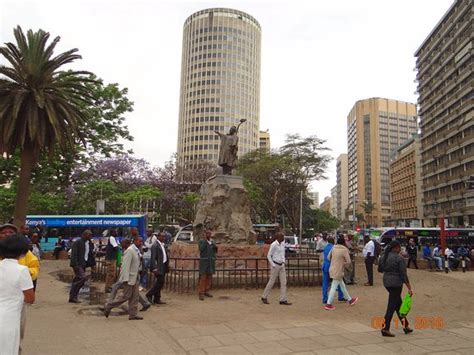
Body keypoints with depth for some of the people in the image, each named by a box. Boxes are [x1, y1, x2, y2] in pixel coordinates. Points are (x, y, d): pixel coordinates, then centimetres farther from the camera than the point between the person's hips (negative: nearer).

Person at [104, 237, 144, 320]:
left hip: (135, 278, 9)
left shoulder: (137, 251, 12)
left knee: (135, 297, 8)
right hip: (129, 278, -9)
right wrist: (126, 279, -24)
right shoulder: (130, 250, -17)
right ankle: (108, 306, 13)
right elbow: (125, 265, -22)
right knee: (126, 296, -3)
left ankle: (133, 315, 13)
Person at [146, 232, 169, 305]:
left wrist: (166, 267, 17)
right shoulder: (155, 246, -13)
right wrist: (154, 268, -26)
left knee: (159, 282, 11)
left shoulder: (163, 245, 15)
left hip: (163, 266, 9)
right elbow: (153, 258, -19)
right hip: (158, 266, -9)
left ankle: (156, 299, 17)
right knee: (160, 281, -10)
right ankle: (149, 295, 4)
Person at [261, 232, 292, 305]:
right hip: (275, 265, -7)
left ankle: (283, 300, 2)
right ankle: (264, 297, 17)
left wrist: (283, 261, 12)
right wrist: (273, 265, -15)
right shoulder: (273, 245, -14)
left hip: (282, 266, 7)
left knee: (283, 282, 0)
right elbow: (269, 255, -12)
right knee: (271, 282, 1)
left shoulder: (282, 244, 7)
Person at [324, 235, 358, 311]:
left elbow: (328, 257, 8)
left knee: (342, 285, 21)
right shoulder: (344, 249, -16)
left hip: (332, 269, 7)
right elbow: (349, 262, -15)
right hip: (338, 271, -7)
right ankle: (328, 304, 6)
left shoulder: (333, 248, 1)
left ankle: (350, 300, 38)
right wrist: (344, 264, 4)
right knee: (334, 287, 0)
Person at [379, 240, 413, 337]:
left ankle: (405, 326, 28)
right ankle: (385, 328, -1)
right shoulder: (399, 258, -16)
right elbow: (404, 274, -16)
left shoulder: (385, 256, 6)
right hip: (396, 283, -8)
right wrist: (409, 288, -12)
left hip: (386, 282, 8)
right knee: (392, 306, -2)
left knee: (398, 303, 19)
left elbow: (381, 268, 13)